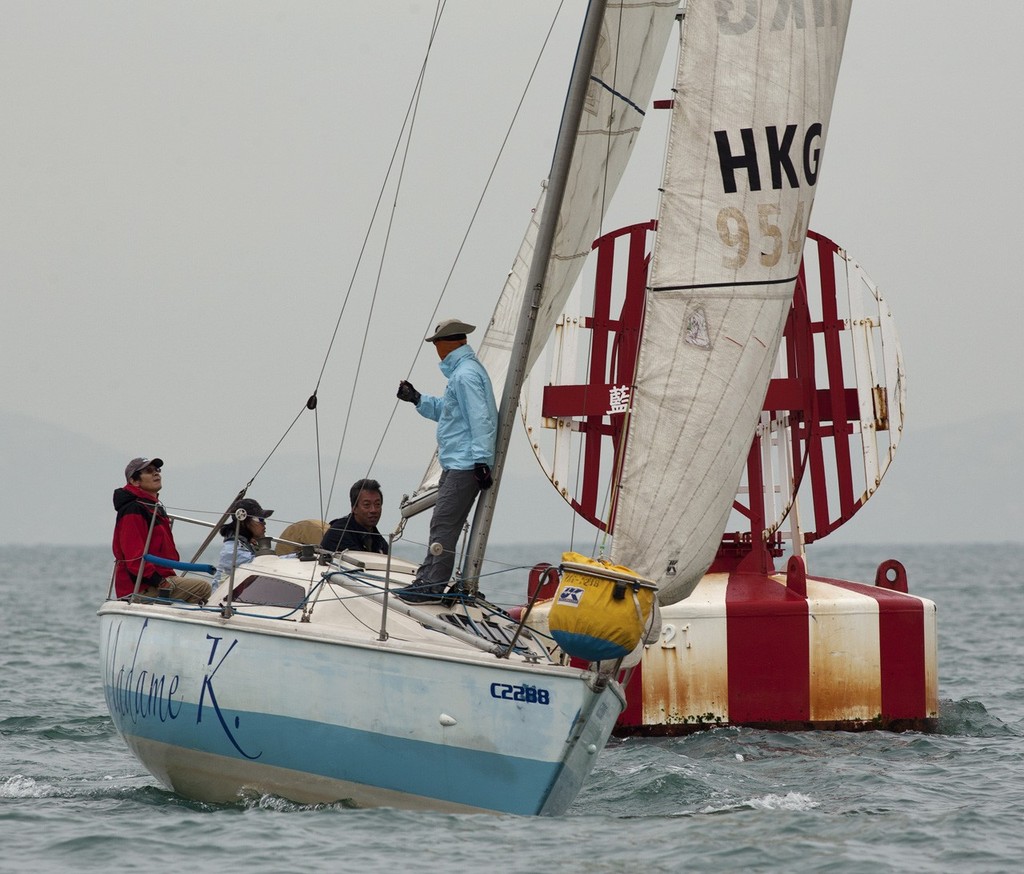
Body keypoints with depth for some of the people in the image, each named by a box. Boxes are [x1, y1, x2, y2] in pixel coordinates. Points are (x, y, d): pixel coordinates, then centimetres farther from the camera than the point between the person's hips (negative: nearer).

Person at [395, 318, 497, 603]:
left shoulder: (465, 375, -15)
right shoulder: (463, 370, 19)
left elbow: (480, 419, -22)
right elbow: (447, 411, 30)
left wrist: (481, 461, -25)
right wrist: (418, 399, 25)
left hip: (464, 466, -11)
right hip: (456, 464, 11)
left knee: (443, 524, -10)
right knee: (442, 523, 13)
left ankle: (432, 587, -10)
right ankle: (425, 579, 18)